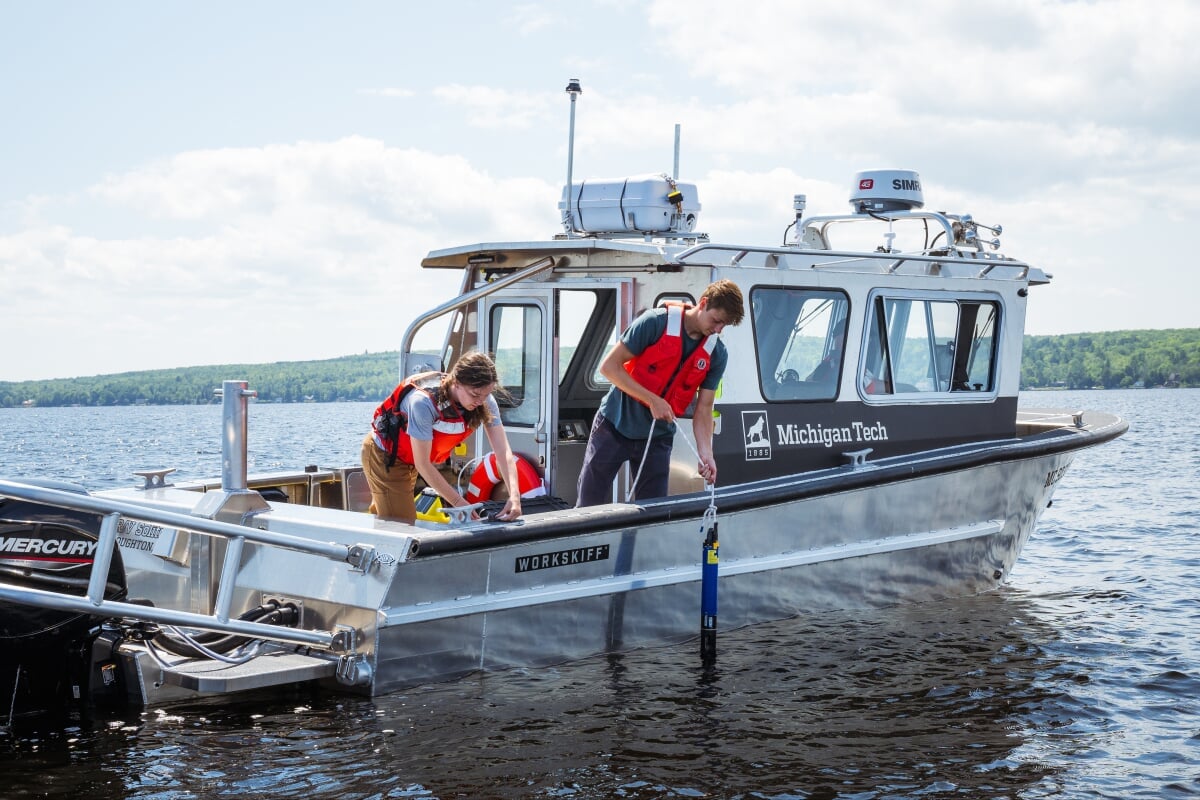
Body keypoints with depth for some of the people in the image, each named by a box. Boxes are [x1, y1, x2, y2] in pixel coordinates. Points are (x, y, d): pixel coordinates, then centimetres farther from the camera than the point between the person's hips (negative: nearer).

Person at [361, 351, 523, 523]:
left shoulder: (484, 401, -21)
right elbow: (423, 464, -32)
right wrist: (459, 503, -33)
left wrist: (514, 495, -37)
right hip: (385, 456, -6)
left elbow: (503, 451, -22)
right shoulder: (424, 402, -39)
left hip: (409, 459, 6)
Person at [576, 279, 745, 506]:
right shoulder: (655, 323, -17)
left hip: (658, 438, 4)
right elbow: (609, 366, -16)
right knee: (589, 505, 0)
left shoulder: (717, 354, -5)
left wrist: (705, 453, -19)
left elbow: (703, 409, -3)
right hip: (614, 427, -3)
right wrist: (653, 400, -22)